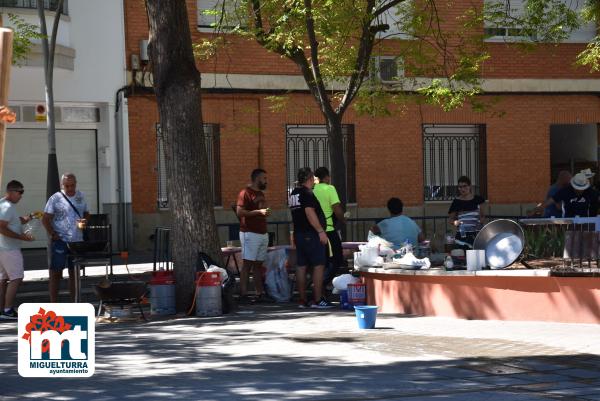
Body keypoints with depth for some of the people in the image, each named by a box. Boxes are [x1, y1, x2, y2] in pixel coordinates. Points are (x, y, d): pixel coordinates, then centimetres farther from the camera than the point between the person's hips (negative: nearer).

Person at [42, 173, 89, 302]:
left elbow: (86, 214, 19)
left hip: (77, 241, 5)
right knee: (56, 273, -2)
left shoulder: (80, 197, 9)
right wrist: (53, 235, -16)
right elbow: (45, 219, -8)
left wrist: (84, 221, -3)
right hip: (60, 242, -5)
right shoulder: (56, 198, -6)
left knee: (74, 272, 12)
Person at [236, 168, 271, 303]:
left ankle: (260, 293, 7)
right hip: (250, 233, -9)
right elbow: (239, 211, -18)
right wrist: (259, 212, -20)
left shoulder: (260, 194, 20)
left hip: (262, 233, 9)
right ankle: (243, 294, -10)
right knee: (247, 264, -9)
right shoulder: (245, 193, -8)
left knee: (258, 265, 7)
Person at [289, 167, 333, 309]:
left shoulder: (293, 194, 15)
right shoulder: (307, 193, -14)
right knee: (318, 266, -5)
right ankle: (318, 300, -8)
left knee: (301, 266, 8)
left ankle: (303, 300, 10)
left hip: (298, 233, 9)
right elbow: (309, 212, -23)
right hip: (311, 234, -9)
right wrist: (321, 231, -23)